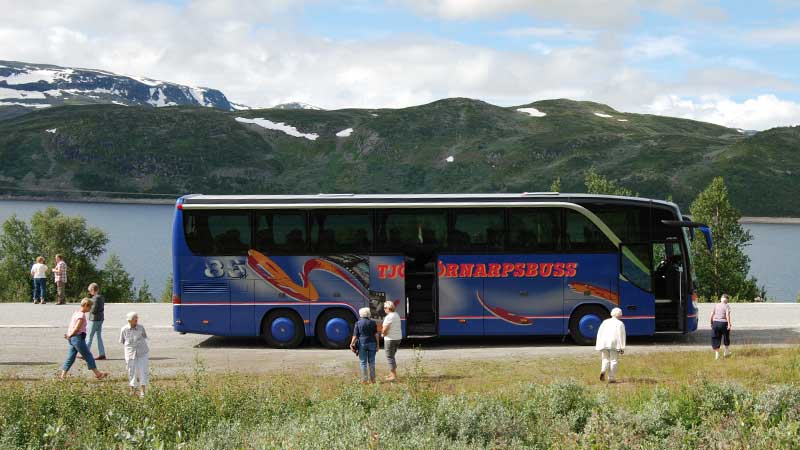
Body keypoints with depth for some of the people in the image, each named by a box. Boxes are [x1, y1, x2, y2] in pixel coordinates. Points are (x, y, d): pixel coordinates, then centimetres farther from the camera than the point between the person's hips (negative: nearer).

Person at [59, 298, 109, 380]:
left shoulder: (76, 313, 14)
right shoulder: (82, 315, -15)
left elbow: (71, 326, 14)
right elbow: (76, 328, -18)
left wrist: (68, 335, 5)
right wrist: (69, 336, -6)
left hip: (72, 338, 9)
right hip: (78, 338, -9)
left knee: (71, 357, 10)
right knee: (88, 356, -1)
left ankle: (63, 375, 8)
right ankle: (98, 374, 5)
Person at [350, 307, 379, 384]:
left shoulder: (358, 323, -3)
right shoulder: (372, 323, 2)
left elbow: (355, 336, -5)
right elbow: (376, 334, -1)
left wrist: (352, 344, 4)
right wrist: (378, 344, 4)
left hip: (362, 344, -2)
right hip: (372, 343, 2)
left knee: (363, 362, 3)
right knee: (371, 362, 8)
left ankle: (364, 379, 3)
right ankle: (372, 379, 11)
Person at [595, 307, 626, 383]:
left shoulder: (605, 322, 14)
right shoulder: (620, 323, 3)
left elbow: (599, 333, 12)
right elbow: (622, 336, -1)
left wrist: (598, 345, 15)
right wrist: (622, 348, 0)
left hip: (604, 343, 3)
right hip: (614, 344, -3)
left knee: (605, 359, 13)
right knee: (613, 360, 3)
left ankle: (603, 371, -15)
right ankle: (611, 378, 1)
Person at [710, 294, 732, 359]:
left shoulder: (716, 305, 8)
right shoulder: (727, 306, -3)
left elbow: (712, 315, 4)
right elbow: (727, 315, -16)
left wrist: (711, 323, 13)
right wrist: (729, 324, -17)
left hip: (715, 322, 3)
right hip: (723, 323, -3)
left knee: (716, 339, 8)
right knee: (726, 337, 20)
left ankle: (717, 354, 3)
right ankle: (726, 351, 29)